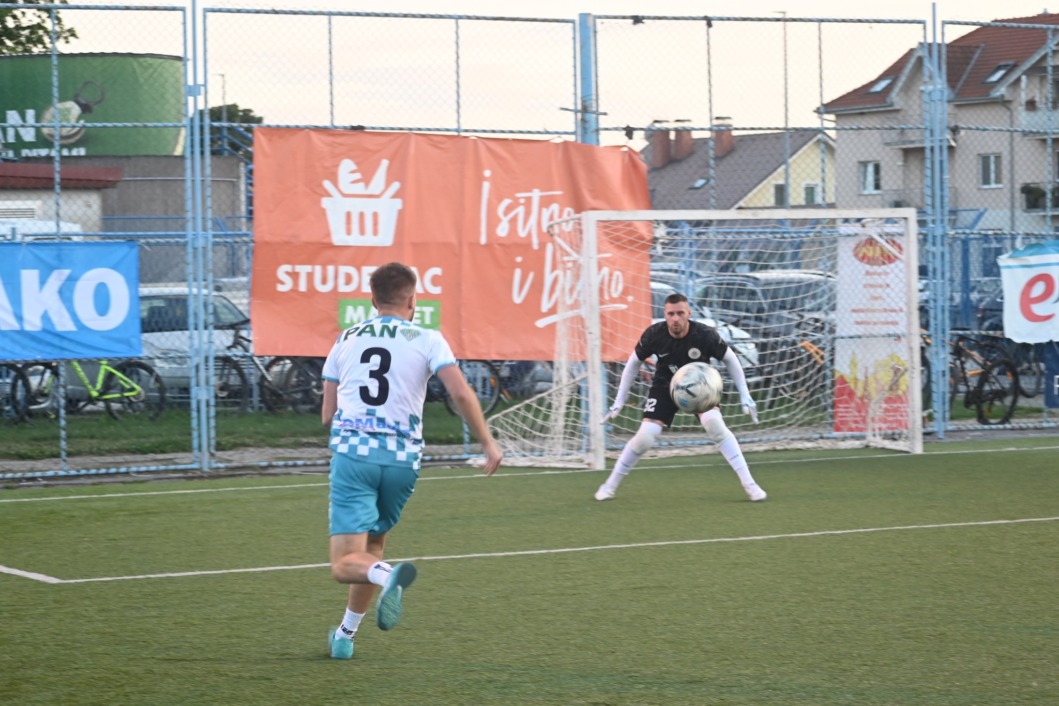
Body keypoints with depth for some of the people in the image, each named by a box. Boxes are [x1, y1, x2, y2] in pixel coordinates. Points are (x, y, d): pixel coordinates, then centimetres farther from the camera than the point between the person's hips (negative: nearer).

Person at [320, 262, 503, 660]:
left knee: (346, 564, -6)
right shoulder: (428, 340, 5)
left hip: (351, 451, -1)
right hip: (402, 458, 1)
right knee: (372, 546, 23)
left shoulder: (346, 340, 13)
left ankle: (388, 577, -39)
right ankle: (346, 635, 25)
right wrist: (487, 443, 1)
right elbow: (461, 393, -9)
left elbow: (327, 416, 13)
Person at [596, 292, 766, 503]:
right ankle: (611, 485, 9)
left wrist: (745, 396, -10)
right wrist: (619, 402, -5)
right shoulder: (654, 335, -25)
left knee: (715, 424, -26)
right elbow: (634, 363, -6)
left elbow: (729, 358, -8)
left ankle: (749, 484, -19)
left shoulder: (705, 335, -27)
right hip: (665, 386, 1)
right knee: (645, 437, -13)